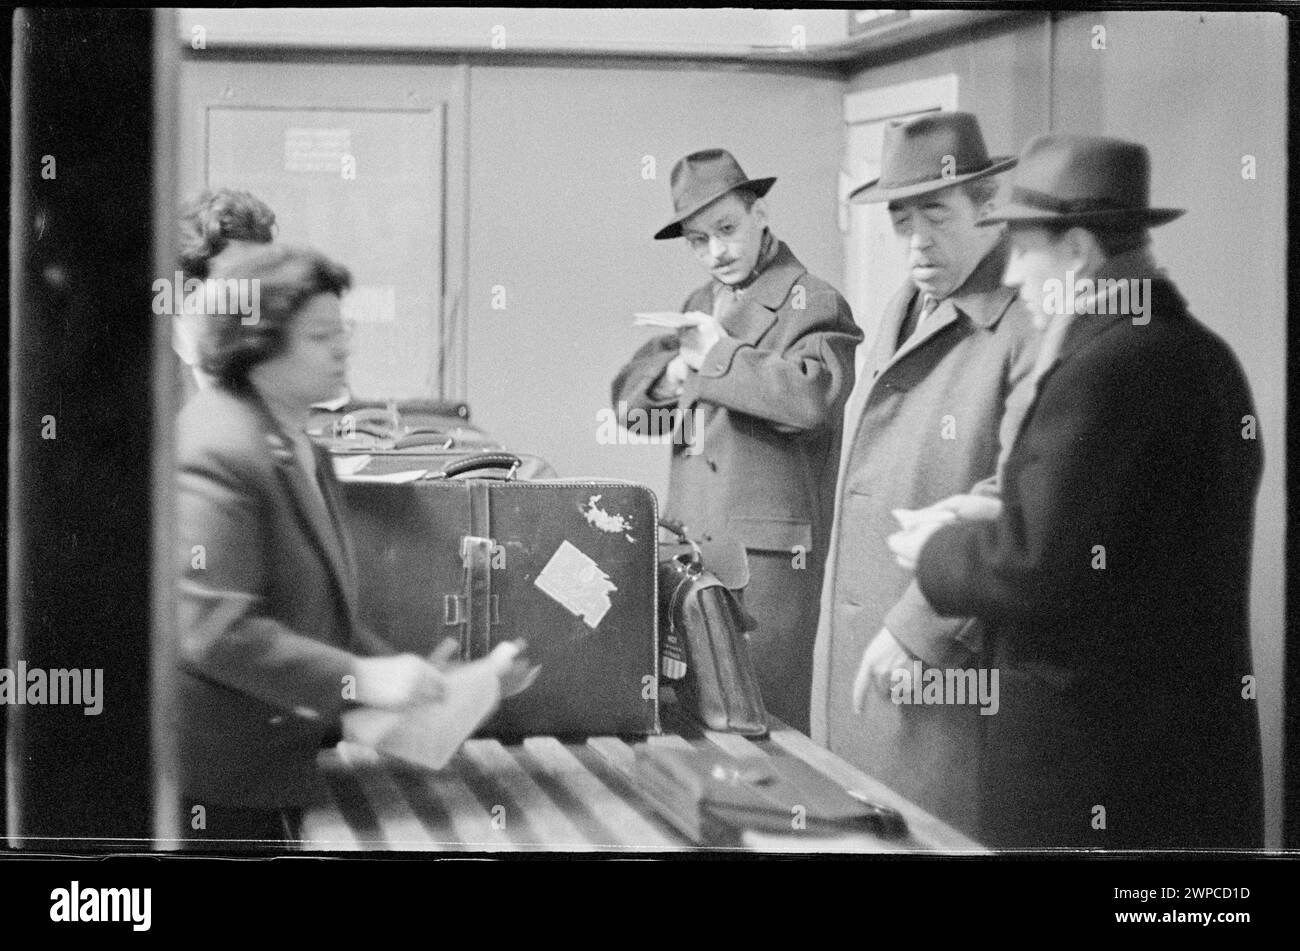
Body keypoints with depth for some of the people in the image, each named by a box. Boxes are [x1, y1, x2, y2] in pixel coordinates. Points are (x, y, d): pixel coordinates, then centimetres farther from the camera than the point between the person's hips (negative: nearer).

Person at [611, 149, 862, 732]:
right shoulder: (699, 307, 20)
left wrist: (717, 355, -13)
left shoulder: (811, 303, -5)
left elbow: (811, 395, -24)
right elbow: (625, 396, 19)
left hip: (767, 550, -7)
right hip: (689, 544, 7)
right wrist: (670, 375, -3)